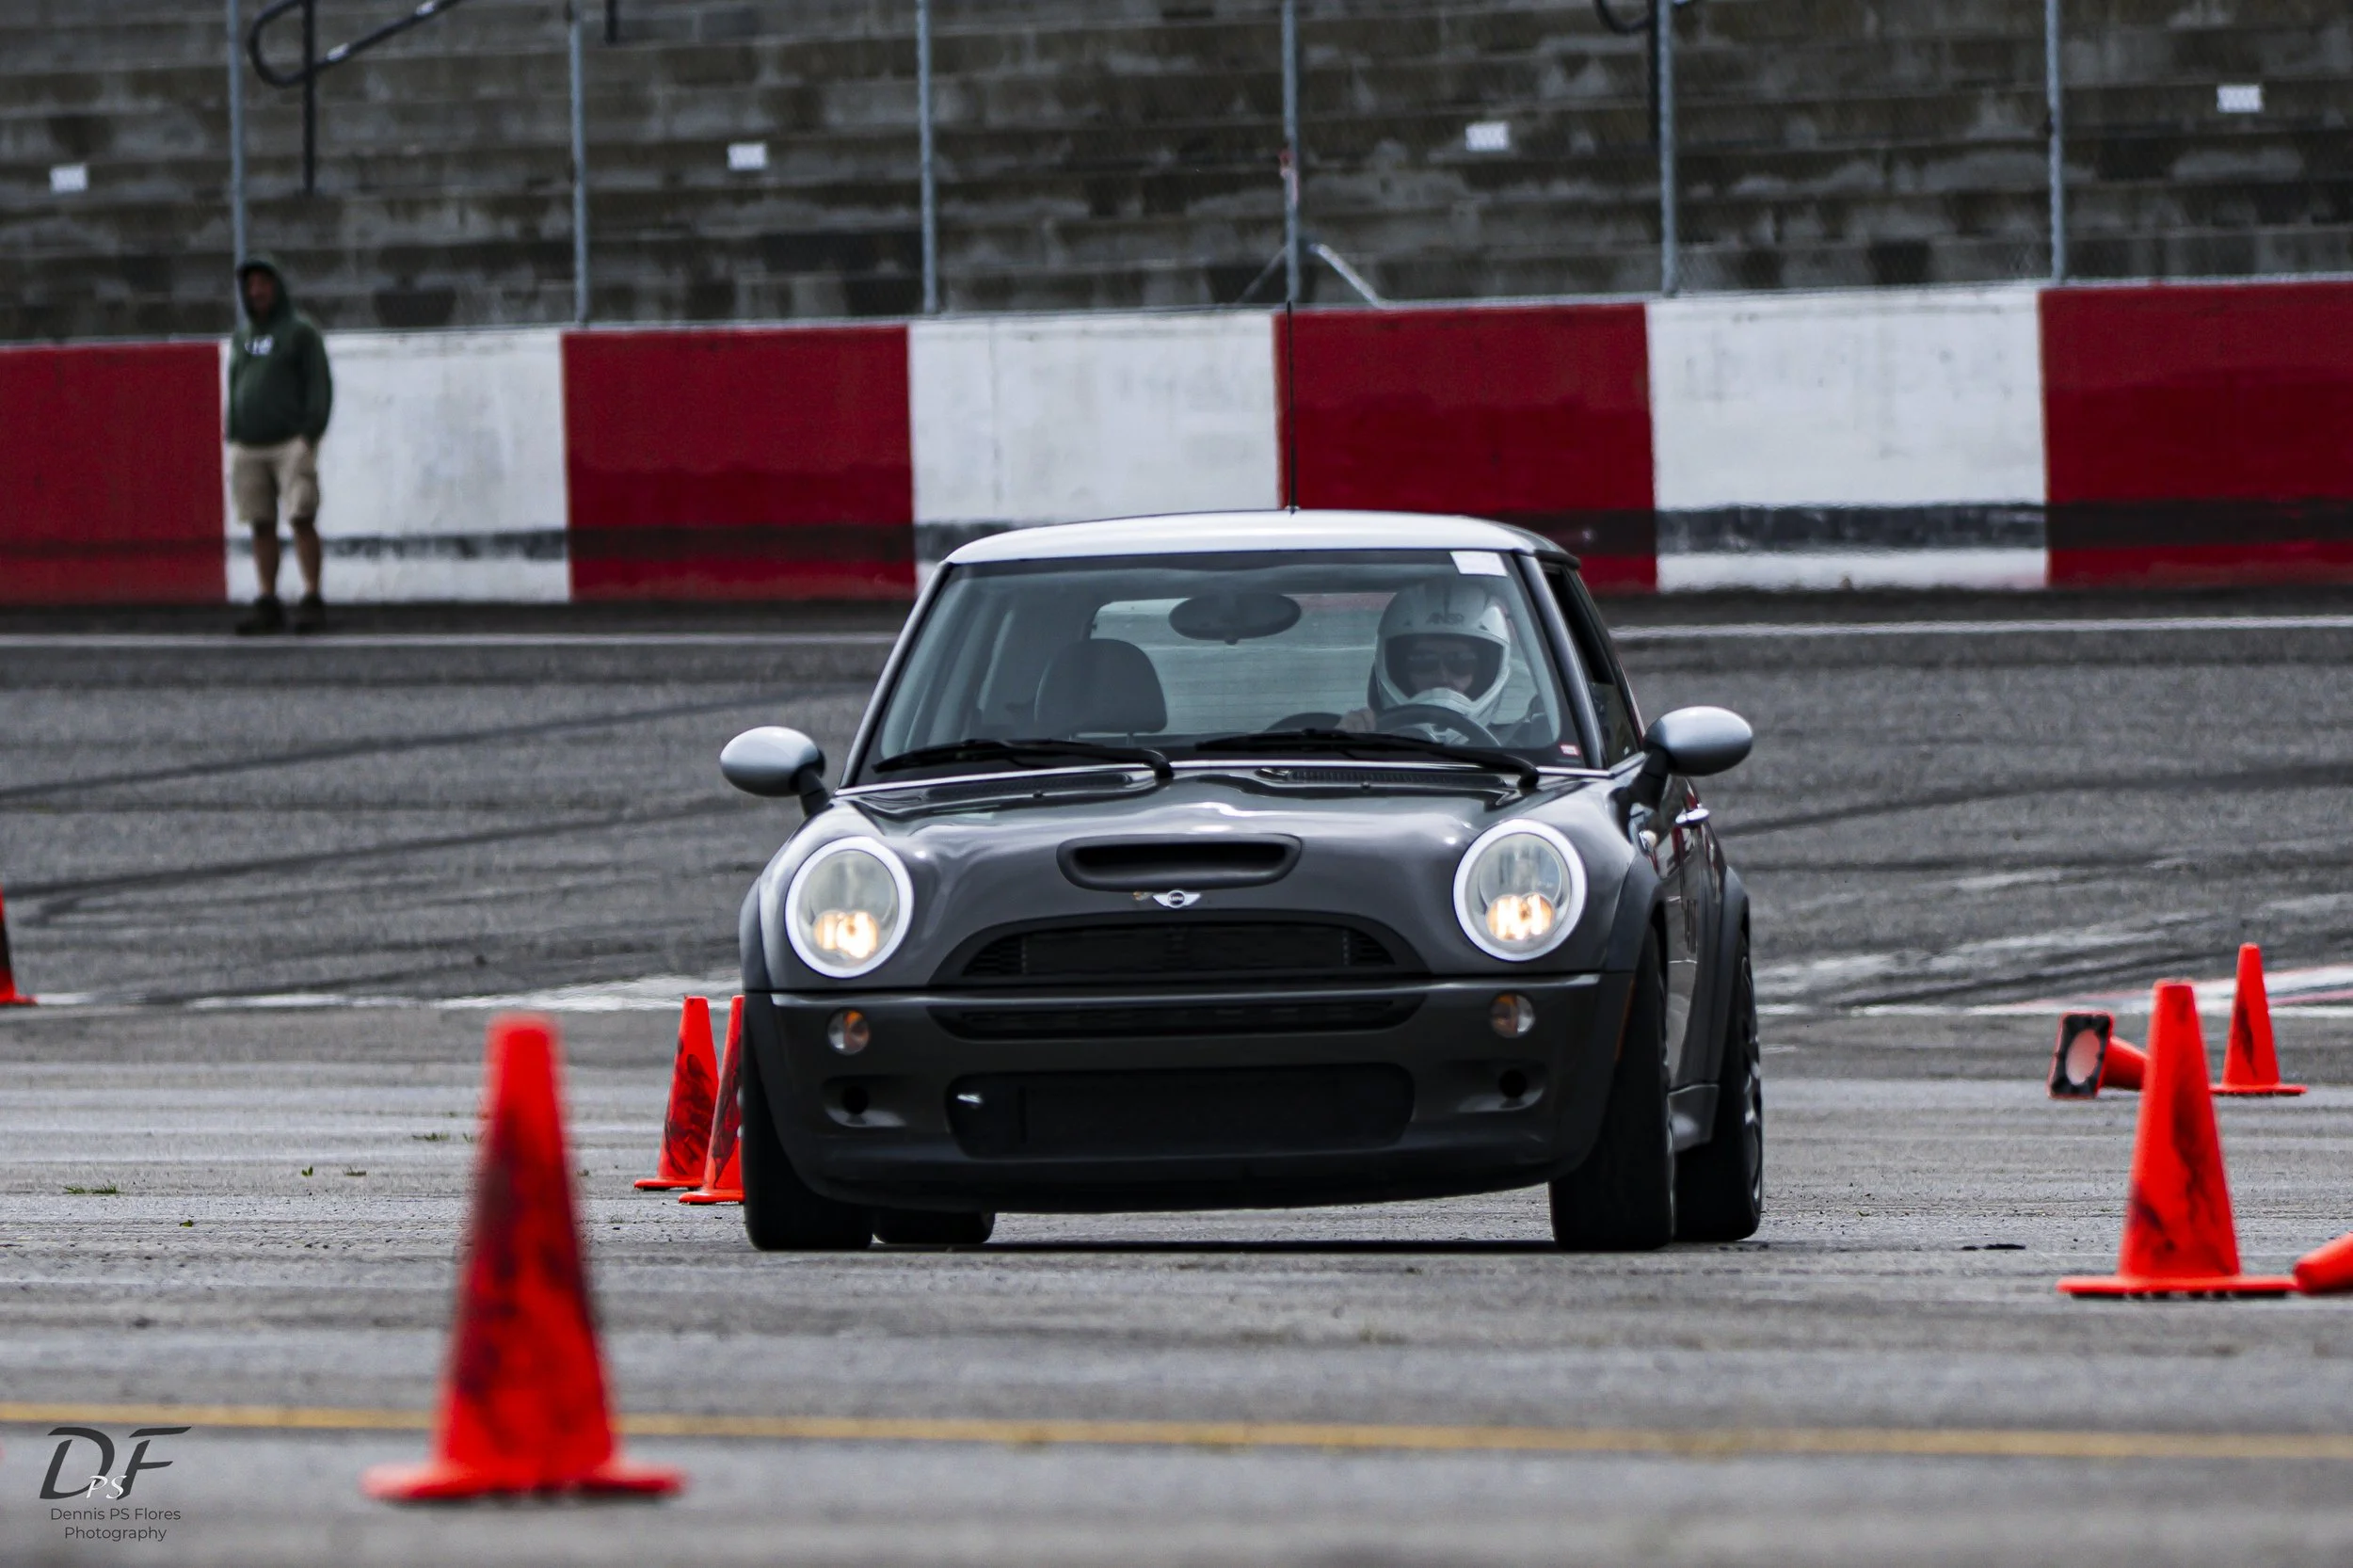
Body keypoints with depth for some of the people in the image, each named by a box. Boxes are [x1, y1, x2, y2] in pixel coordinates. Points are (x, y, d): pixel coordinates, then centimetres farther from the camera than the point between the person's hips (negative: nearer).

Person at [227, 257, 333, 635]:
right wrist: (232, 438, 10)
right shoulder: (242, 336, 19)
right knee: (262, 525, 2)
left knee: (301, 519, -12)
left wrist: (310, 434, -13)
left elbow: (320, 386, -3)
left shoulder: (300, 331, 3)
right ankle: (268, 604, 4)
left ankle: (312, 600, -12)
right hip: (248, 446, 5)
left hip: (291, 443, -5)